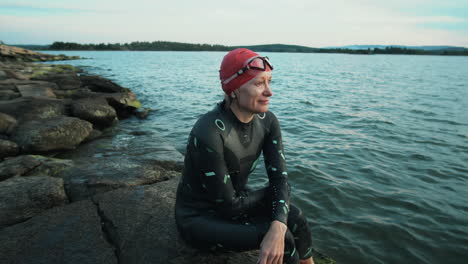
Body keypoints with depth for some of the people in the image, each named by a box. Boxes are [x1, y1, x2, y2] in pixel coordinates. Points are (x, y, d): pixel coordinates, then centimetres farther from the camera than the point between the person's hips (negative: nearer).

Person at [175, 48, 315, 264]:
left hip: (233, 202, 6)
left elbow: (280, 178, -14)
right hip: (198, 217, -5)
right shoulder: (209, 133, -32)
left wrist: (278, 227, -32)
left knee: (293, 219, -16)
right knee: (285, 238, -21)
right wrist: (269, 193, -8)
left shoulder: (267, 121, -10)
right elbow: (228, 205, -25)